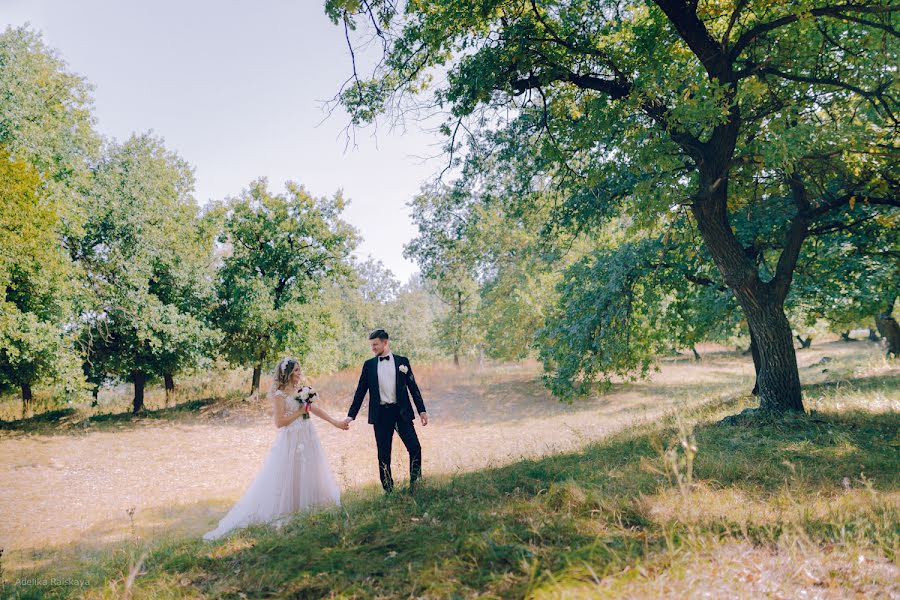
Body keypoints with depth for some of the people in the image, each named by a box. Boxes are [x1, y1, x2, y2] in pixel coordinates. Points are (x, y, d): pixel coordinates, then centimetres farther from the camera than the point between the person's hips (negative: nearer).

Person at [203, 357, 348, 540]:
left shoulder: (301, 390, 8)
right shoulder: (279, 395, -11)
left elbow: (315, 409, 13)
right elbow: (280, 422, -15)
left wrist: (335, 422, 12)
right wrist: (301, 411, -15)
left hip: (307, 438, 7)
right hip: (290, 441, -7)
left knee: (307, 476, 12)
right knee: (286, 479, -2)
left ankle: (305, 510, 23)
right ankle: (279, 515, 7)